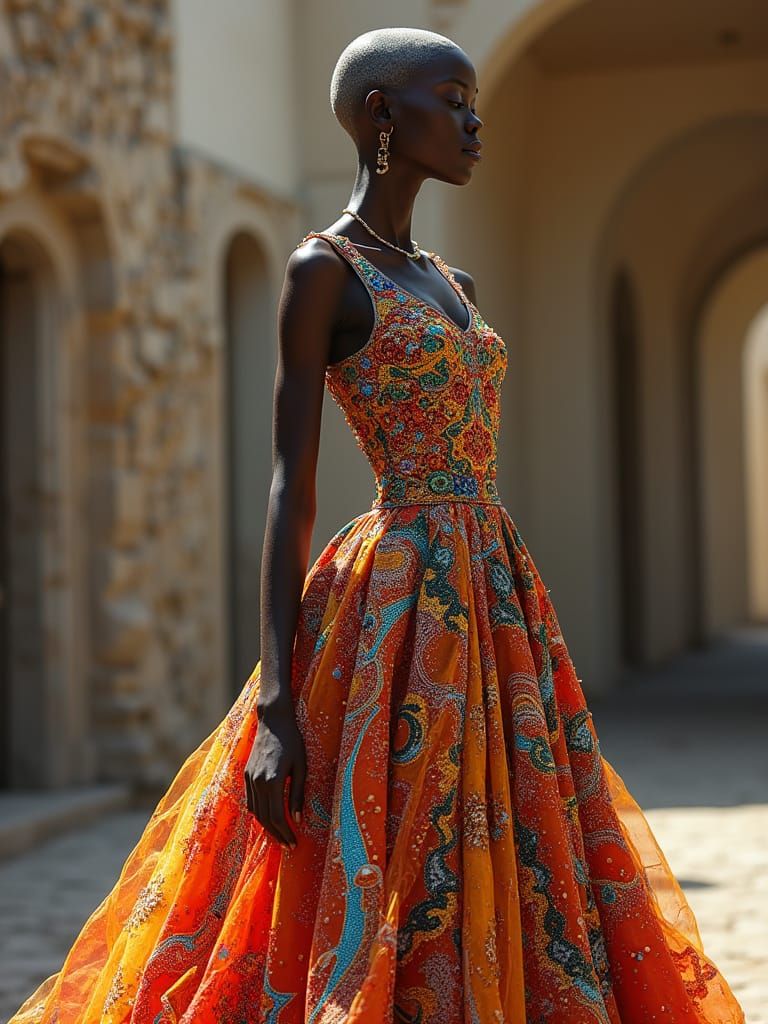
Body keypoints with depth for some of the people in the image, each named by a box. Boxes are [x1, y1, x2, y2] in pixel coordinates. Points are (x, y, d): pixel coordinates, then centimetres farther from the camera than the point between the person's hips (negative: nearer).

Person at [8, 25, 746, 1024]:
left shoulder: (450, 284, 17)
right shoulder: (324, 269, -6)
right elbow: (292, 487, -12)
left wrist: (520, 643, 18)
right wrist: (274, 704, -19)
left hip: (493, 603, 8)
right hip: (399, 609, -8)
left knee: (511, 894, 8)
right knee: (390, 906, -6)